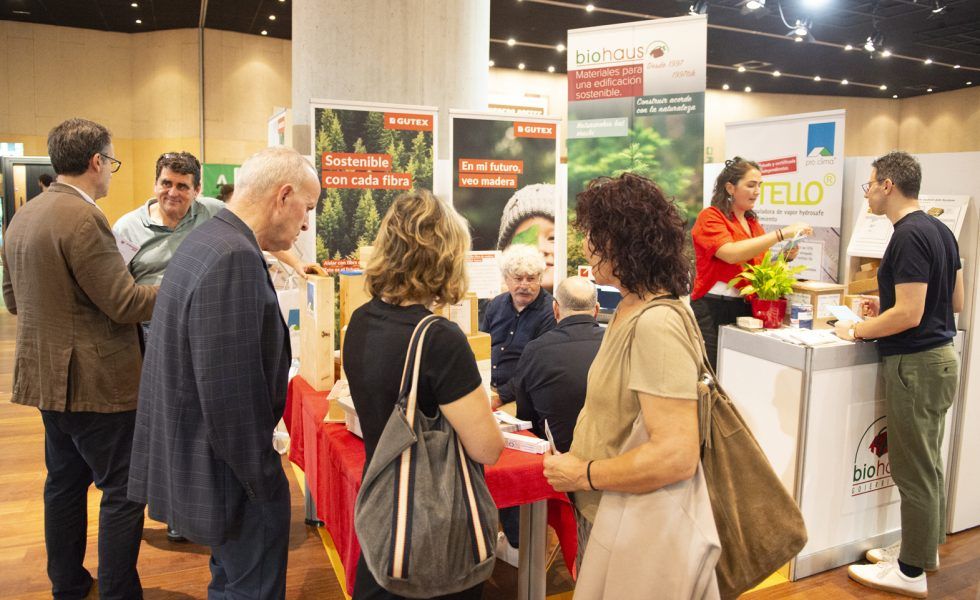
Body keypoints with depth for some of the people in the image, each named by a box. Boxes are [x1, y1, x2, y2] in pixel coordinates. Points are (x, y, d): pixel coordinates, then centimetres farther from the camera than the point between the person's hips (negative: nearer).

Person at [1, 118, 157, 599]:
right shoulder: (83, 218, -21)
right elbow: (125, 303, -21)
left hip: (48, 376, 10)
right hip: (96, 381, -10)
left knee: (65, 483, 19)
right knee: (123, 491, 1)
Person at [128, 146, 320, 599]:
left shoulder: (206, 240, 7)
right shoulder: (234, 259, -27)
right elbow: (230, 396, -29)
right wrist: (267, 483, -16)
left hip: (193, 457, 10)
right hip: (228, 475, -10)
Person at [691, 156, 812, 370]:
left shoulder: (753, 222, 15)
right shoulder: (710, 217, -6)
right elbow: (732, 253, -24)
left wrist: (785, 257, -1)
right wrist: (781, 234, -23)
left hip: (747, 309, 7)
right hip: (713, 310, -7)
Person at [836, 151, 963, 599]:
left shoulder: (909, 237, -20)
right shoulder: (940, 230, 10)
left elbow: (908, 314, -24)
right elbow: (956, 301, 15)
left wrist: (857, 330, -11)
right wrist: (887, 309, 15)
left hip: (915, 364, -10)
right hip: (939, 355, 10)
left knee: (914, 469, 1)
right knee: (928, 464, 20)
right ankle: (924, 546, 34)